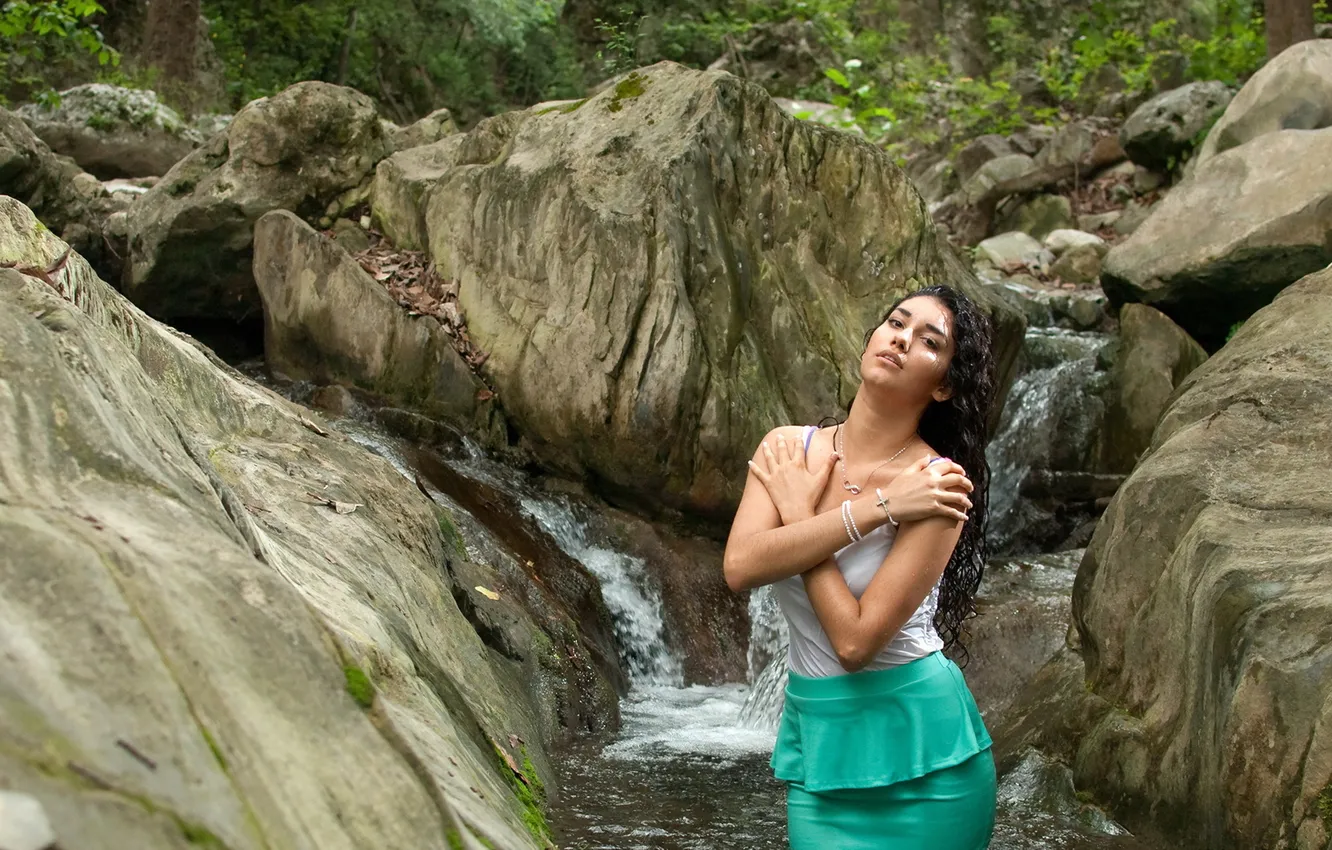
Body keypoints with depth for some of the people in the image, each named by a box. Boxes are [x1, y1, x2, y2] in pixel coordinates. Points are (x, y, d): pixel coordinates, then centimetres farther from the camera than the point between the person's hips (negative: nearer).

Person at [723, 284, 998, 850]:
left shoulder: (936, 485, -16)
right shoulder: (787, 448, -2)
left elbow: (855, 641, -22)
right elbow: (740, 568, -18)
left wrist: (799, 513, -13)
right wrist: (877, 508, -21)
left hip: (916, 744, -4)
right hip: (816, 737, 4)